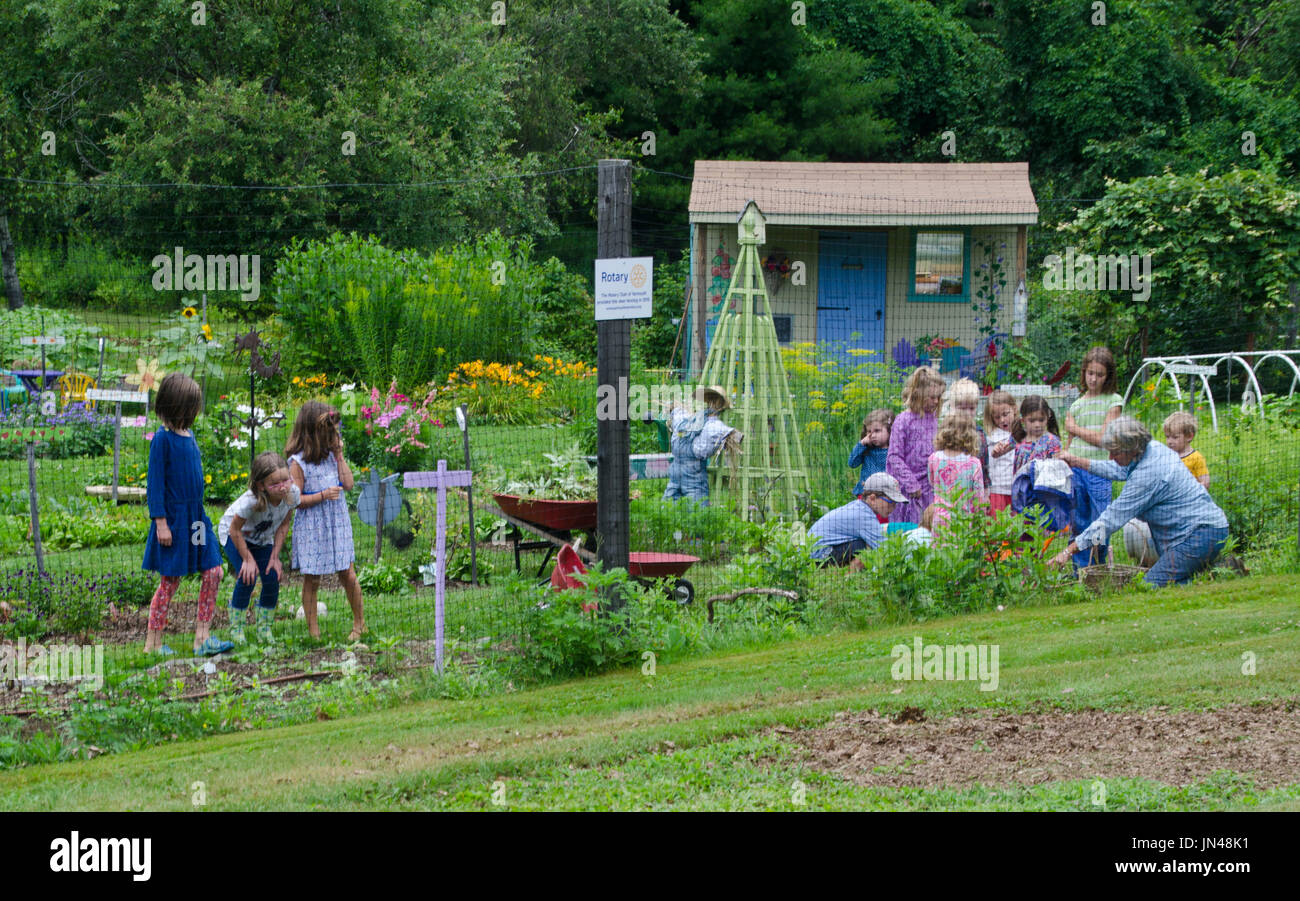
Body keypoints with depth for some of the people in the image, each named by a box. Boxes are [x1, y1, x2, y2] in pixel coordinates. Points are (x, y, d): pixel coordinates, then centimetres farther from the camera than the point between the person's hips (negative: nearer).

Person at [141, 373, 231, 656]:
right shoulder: (163, 438, -13)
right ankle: (153, 643, 8)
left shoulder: (189, 435, 11)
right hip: (173, 517, -8)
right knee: (170, 580, -1)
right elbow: (155, 482, -14)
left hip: (195, 515, 8)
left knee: (213, 572, 2)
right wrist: (160, 522, -17)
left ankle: (202, 638, 6)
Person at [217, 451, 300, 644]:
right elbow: (235, 530, -27)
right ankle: (236, 628, -2)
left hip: (262, 538, 5)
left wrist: (275, 556, -11)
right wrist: (248, 559, -21)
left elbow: (284, 525, -11)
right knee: (247, 577, -19)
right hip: (233, 534, -5)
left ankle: (265, 628, 12)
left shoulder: (292, 493, -28)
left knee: (272, 579, -8)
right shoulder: (252, 501, -42)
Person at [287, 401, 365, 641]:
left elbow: (348, 484, 0)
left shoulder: (332, 455, 6)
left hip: (337, 523, 4)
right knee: (312, 580, 4)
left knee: (348, 574, 4)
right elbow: (295, 500, -13)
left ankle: (360, 623, 20)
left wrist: (340, 455, -2)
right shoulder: (298, 462, -12)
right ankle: (313, 631, 13)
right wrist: (323, 495, -21)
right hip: (311, 528, -4)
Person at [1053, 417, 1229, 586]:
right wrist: (1078, 462, 27)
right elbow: (1121, 471, 28)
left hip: (1200, 535, -10)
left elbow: (1113, 518, -18)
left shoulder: (1147, 476, -22)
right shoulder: (1153, 447, 6)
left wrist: (1069, 550, -14)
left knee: (1151, 587, -15)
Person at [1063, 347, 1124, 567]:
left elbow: (1103, 439, -7)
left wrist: (1076, 429, 2)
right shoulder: (1077, 405, 13)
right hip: (1075, 468, 4)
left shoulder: (1113, 401, 1)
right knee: (1078, 523, 5)